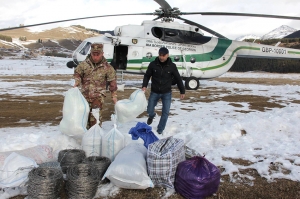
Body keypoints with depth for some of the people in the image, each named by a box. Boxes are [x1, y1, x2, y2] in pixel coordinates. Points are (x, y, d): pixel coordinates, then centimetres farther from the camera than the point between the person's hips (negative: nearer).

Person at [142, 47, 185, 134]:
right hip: (154, 92, 1)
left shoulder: (172, 66, -9)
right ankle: (152, 116, 43)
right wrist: (144, 86, -12)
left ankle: (160, 129, 19)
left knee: (165, 112, 0)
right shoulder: (153, 64, -8)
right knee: (149, 110, 5)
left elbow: (178, 79, -1)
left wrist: (182, 91, 0)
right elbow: (147, 76, 3)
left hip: (167, 93, 0)